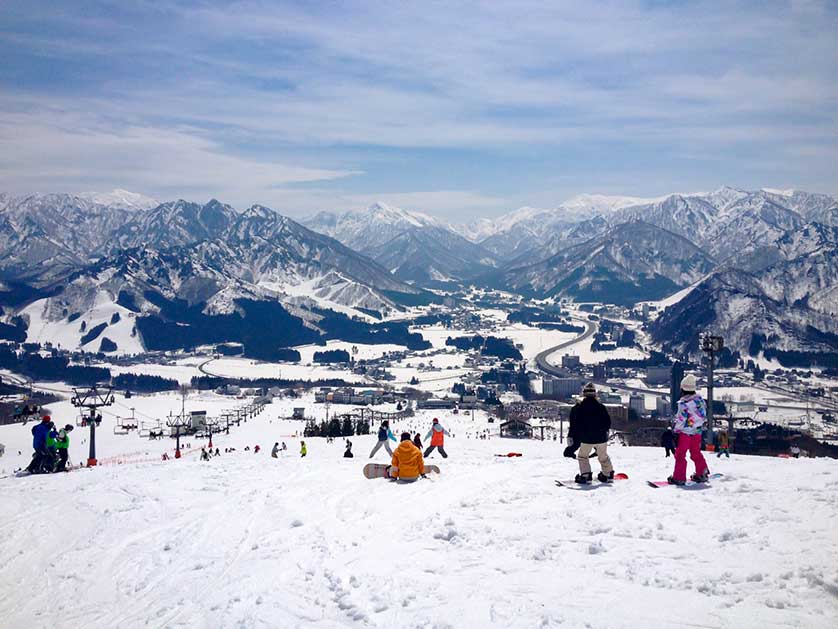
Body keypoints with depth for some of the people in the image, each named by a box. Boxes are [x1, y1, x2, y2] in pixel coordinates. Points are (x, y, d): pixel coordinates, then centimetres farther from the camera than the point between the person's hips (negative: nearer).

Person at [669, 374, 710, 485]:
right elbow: (704, 415, 9)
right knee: (696, 453, 20)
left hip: (685, 432, -7)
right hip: (697, 431, 7)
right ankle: (701, 474, 25)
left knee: (680, 454, 2)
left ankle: (679, 478, 3)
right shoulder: (700, 399, 0)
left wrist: (675, 432, -7)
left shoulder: (683, 403, -21)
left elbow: (680, 420, -18)